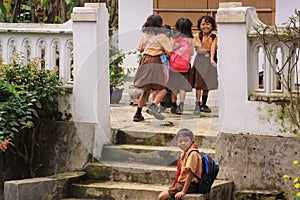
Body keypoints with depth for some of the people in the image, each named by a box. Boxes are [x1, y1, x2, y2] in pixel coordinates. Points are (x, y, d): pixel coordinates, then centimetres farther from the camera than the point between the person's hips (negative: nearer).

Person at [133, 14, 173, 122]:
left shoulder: (145, 36, 15)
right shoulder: (161, 37, -3)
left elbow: (140, 49, 30)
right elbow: (168, 52, -7)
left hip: (144, 62, 7)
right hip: (155, 63, -7)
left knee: (146, 90, 17)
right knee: (162, 89, -9)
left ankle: (138, 114, 15)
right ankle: (153, 106, -34)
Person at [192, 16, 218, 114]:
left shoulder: (214, 37, 5)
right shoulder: (197, 36, 1)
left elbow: (213, 49, -8)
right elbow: (199, 49, -5)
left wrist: (212, 59, -21)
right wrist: (209, 49, -7)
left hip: (209, 61, 3)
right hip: (200, 60, -3)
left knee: (207, 84, 6)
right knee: (199, 83, -10)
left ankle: (203, 105, 15)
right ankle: (197, 104, -13)